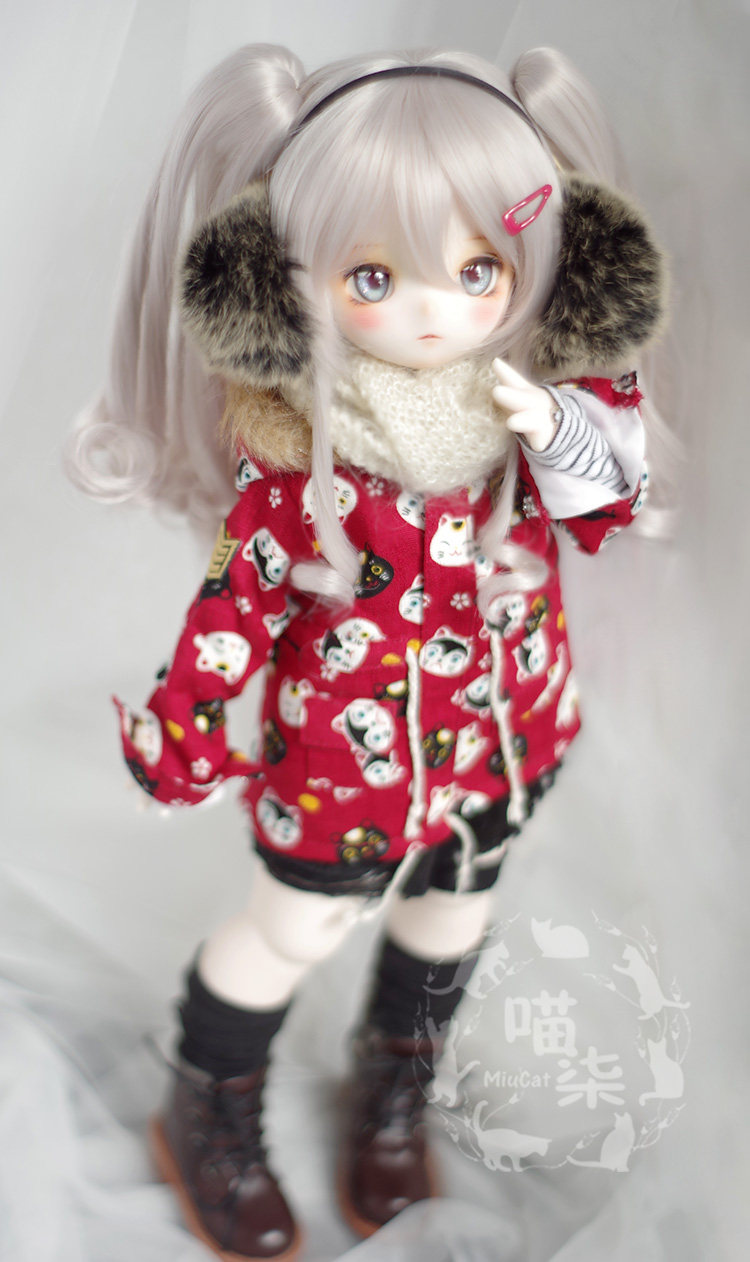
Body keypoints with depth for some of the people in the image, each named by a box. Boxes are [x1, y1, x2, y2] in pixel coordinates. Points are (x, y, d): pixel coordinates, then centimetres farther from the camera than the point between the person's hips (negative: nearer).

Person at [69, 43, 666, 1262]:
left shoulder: (543, 406, -14)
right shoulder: (303, 460, -27)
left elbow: (605, 514, -3)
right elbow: (238, 602, -18)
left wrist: (566, 437, -24)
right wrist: (184, 731, -11)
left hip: (507, 734, 5)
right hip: (348, 756, -5)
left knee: (453, 905, 26)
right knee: (295, 929, 16)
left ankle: (395, 1086, 59)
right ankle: (209, 1120, 48)